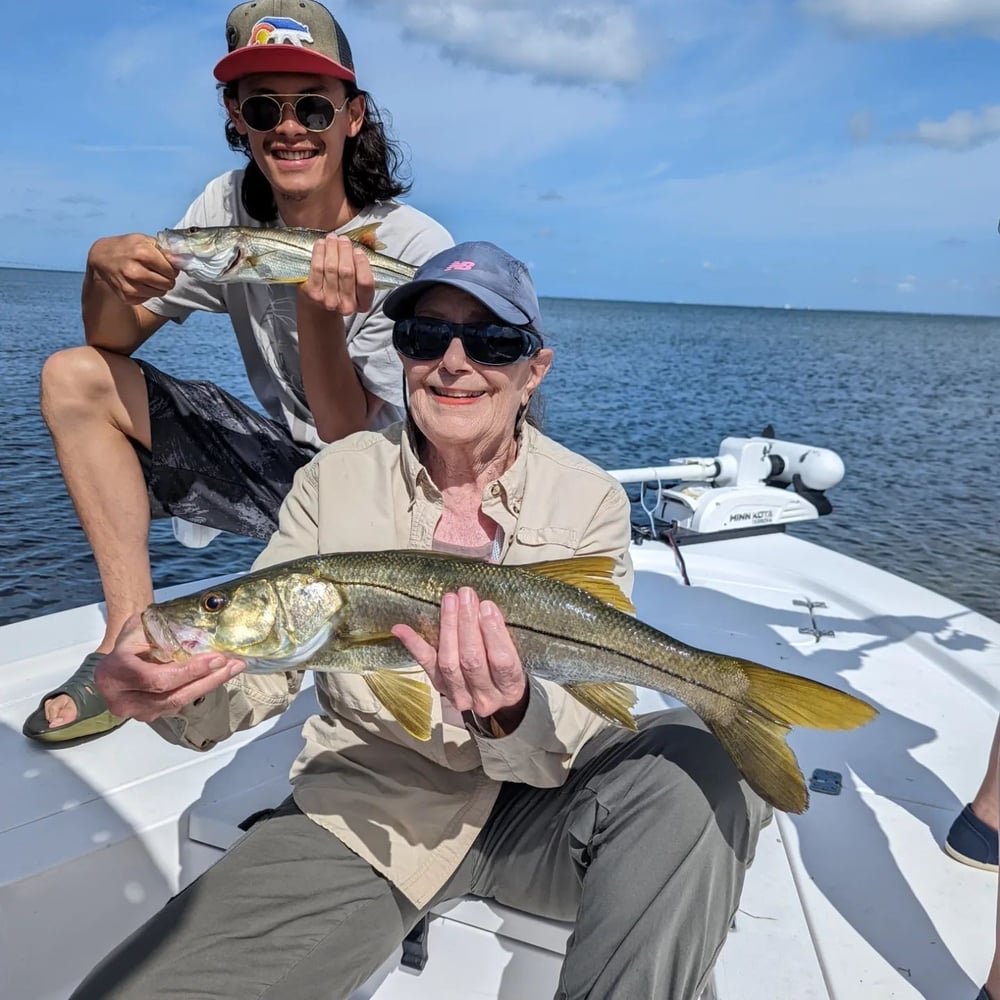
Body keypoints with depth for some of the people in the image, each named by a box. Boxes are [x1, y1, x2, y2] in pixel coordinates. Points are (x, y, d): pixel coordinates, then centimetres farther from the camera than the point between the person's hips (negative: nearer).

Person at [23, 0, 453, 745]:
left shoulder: (418, 250, -19)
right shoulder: (232, 207, -3)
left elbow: (354, 441, -22)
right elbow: (115, 342, 0)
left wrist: (318, 316, -38)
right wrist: (106, 269, -21)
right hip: (280, 458, 5)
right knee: (76, 377, -5)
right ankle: (133, 631, -4)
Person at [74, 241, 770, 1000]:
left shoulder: (590, 501, -7)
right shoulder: (337, 477, -3)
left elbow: (578, 738, -12)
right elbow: (256, 674, -4)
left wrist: (512, 715, -35)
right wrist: (177, 686, -26)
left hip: (535, 804, 1)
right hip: (362, 807, 1)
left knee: (698, 766, -28)